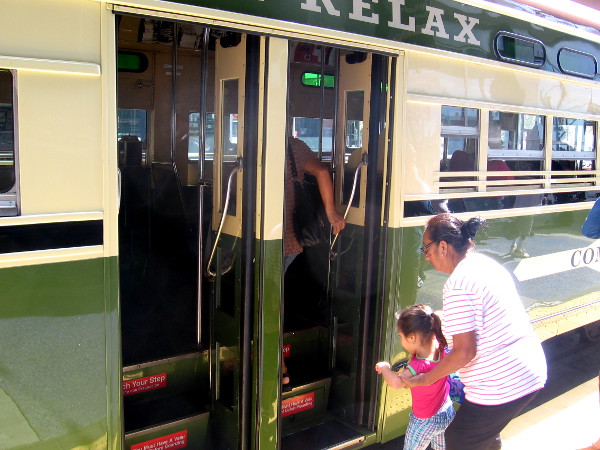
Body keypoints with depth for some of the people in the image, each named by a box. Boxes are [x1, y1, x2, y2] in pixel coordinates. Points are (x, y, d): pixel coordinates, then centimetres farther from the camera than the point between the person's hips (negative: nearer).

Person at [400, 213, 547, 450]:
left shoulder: (459, 283, -20)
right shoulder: (487, 264, 8)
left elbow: (464, 351, -22)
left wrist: (423, 380, -12)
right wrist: (444, 341, 17)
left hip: (501, 386, -9)